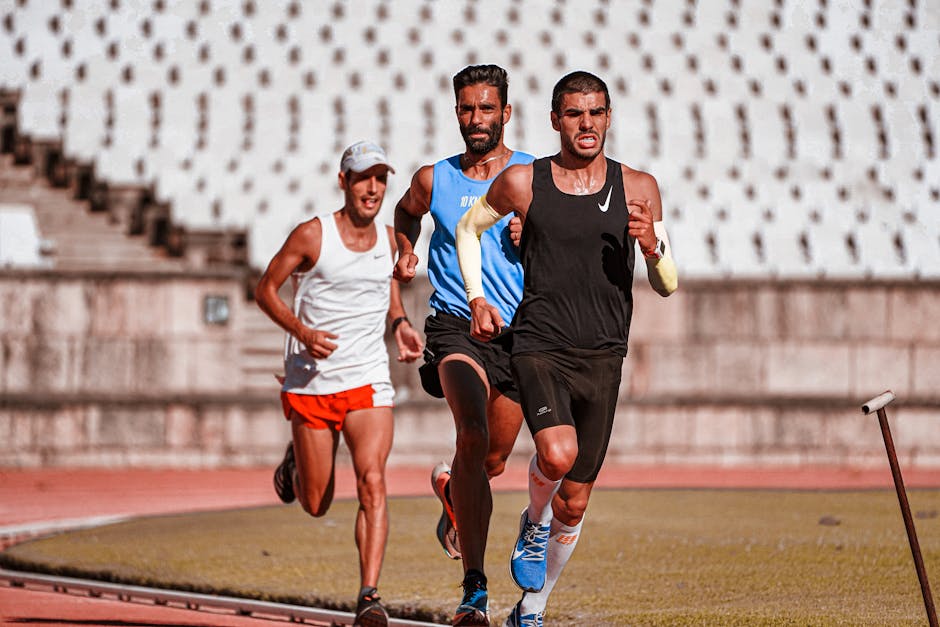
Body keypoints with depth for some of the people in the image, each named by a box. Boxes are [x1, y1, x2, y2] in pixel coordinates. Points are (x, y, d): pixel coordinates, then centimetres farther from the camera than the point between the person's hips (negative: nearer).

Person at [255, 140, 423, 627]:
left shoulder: (388, 240, 5)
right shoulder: (312, 236, -8)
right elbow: (266, 289, -1)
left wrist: (400, 324, 7)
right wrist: (303, 332, -17)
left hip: (368, 384, 2)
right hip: (311, 384, -2)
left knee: (372, 482, -20)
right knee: (316, 505, 7)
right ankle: (295, 461, 43)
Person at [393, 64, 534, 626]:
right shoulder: (434, 180, 8)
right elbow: (407, 211, 31)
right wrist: (406, 251, 12)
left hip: (517, 332, 2)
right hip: (456, 326, -2)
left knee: (493, 460, 11)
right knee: (473, 434, -27)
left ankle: (451, 487, 52)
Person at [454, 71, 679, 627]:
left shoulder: (637, 188, 3)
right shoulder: (523, 182, 0)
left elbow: (668, 285, 5)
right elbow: (470, 226, 19)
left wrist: (653, 246, -16)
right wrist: (478, 298, 7)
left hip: (603, 359, 2)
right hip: (539, 347, -2)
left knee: (574, 503, 7)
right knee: (558, 453, -29)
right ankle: (534, 522, 5)